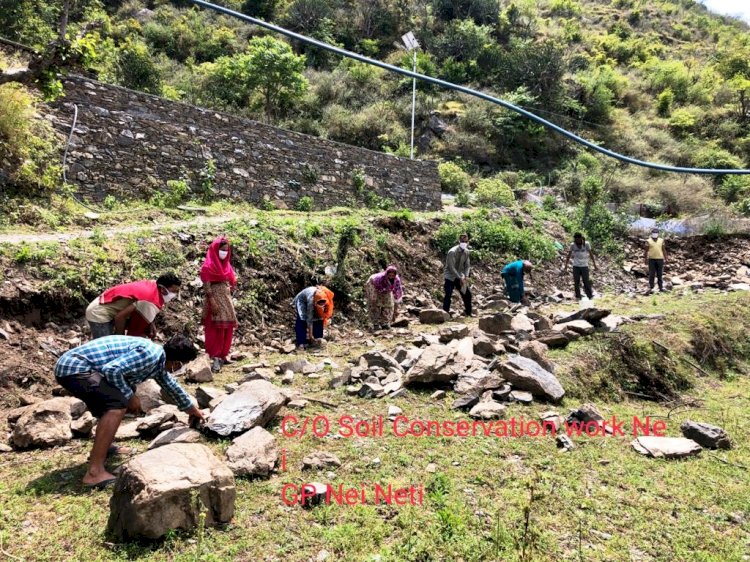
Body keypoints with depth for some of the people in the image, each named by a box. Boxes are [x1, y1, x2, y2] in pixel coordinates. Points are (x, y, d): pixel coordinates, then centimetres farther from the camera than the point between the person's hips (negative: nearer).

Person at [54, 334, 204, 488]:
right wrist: (129, 396, -11)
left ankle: (101, 448, 32)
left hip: (74, 365, 11)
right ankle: (94, 473, -23)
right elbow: (111, 369, -26)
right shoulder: (150, 353, -17)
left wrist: (191, 408, 43)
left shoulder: (158, 357, 15)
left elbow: (171, 385, 32)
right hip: (74, 368, -11)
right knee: (117, 404, -22)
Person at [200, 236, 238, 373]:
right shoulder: (208, 265, -10)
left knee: (228, 326, 9)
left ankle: (222, 355, 18)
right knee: (217, 327, -11)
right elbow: (206, 285, -16)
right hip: (215, 297, -8)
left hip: (226, 297, 8)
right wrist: (212, 302, -22)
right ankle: (215, 358, -10)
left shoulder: (226, 264, 14)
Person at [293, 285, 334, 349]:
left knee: (319, 317, -12)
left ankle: (316, 339, 0)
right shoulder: (311, 300, -42)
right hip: (301, 300, -5)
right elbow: (309, 320, -35)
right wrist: (310, 336, -31)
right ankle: (301, 343, -20)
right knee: (302, 319, -23)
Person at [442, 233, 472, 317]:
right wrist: (460, 278, -25)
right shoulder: (452, 252, -20)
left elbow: (467, 265, 6)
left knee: (467, 294, 9)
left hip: (460, 277, 7)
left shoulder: (466, 252, 1)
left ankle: (468, 313, 24)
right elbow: (451, 268, -23)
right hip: (450, 277, -7)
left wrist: (466, 276, -12)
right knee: (448, 295, -17)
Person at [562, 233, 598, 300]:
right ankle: (578, 297, 9)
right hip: (576, 266, 2)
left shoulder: (586, 244, -7)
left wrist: (594, 265, -5)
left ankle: (590, 296, 4)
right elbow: (569, 255, 3)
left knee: (586, 282, -3)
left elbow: (591, 254, -3)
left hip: (584, 266, -2)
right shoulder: (572, 245, -3)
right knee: (576, 282, 2)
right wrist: (565, 265, 1)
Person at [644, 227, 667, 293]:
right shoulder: (648, 241, 3)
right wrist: (646, 259, -1)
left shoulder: (661, 240, 9)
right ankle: (651, 288, 1)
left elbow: (664, 250, 11)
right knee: (651, 274, -3)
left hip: (660, 259, 2)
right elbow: (646, 251, 4)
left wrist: (665, 259, 5)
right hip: (651, 259, -2)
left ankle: (661, 287, 10)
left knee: (660, 274, 5)